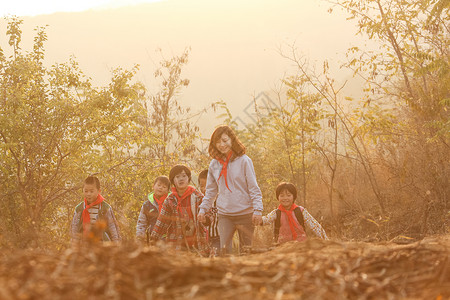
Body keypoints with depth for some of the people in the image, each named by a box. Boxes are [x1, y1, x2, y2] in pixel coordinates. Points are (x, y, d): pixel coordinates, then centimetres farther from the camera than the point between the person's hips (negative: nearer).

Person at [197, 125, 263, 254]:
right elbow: (211, 190, 16)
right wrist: (203, 208, 7)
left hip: (245, 213, -2)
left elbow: (254, 188, -5)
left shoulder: (244, 161, -5)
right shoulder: (214, 164, 6)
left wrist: (258, 209, -12)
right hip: (224, 214, 2)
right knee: (224, 249, -9)